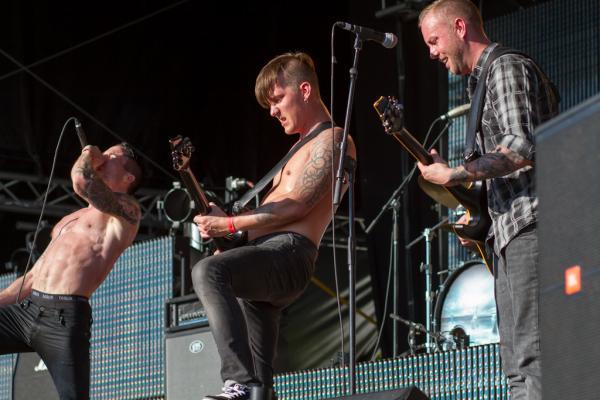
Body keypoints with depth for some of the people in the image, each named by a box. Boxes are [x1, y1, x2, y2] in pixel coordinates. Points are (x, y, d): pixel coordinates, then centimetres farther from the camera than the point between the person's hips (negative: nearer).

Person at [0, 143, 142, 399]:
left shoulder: (126, 210, 3)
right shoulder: (71, 219, 30)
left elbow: (81, 181, -17)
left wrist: (86, 156, 6)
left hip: (64, 317, -7)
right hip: (26, 308, 7)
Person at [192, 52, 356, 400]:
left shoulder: (332, 140, -1)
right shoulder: (303, 147, 31)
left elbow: (297, 205, -12)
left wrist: (229, 224, -11)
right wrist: (217, 221, 12)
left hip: (288, 253, -10)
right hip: (266, 258, 10)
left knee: (208, 272, -36)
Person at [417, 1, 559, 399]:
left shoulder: (507, 68, -5)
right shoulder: (484, 80, 25)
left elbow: (522, 149, -18)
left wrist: (453, 175, -13)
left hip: (531, 227, -11)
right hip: (511, 232, 11)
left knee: (534, 356, -18)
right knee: (517, 365, 6)